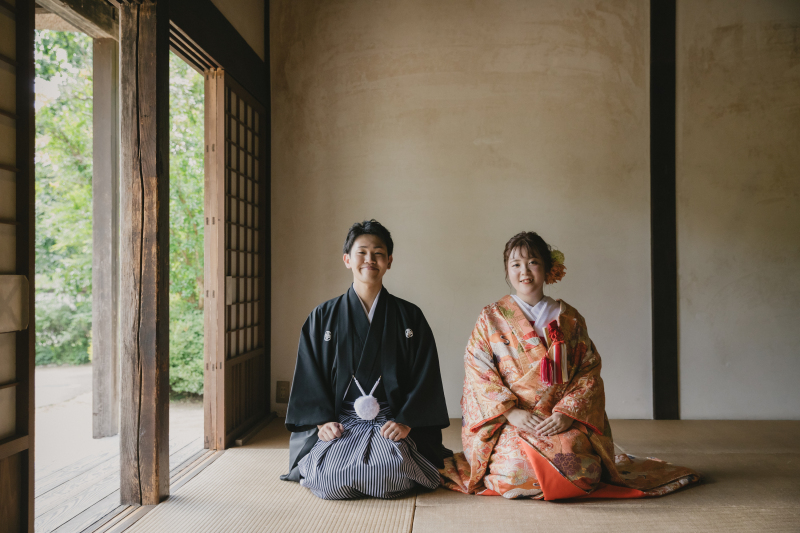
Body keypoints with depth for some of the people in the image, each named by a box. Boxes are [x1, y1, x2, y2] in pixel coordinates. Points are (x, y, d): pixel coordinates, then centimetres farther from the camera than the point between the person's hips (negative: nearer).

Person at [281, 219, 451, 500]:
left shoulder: (410, 317, 6)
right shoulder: (323, 317, 7)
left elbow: (425, 377, 3)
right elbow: (310, 376, 6)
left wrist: (405, 421, -9)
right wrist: (322, 421, -7)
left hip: (393, 422, 0)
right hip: (339, 423, 1)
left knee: (389, 475, -29)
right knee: (329, 480, -26)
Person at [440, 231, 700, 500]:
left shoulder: (569, 319, 10)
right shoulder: (491, 318, 6)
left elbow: (589, 372, 6)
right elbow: (478, 374, 0)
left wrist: (567, 413, -11)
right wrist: (510, 412, -13)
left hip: (562, 422, 2)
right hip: (507, 424, -2)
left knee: (574, 460, -27)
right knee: (517, 465, -30)